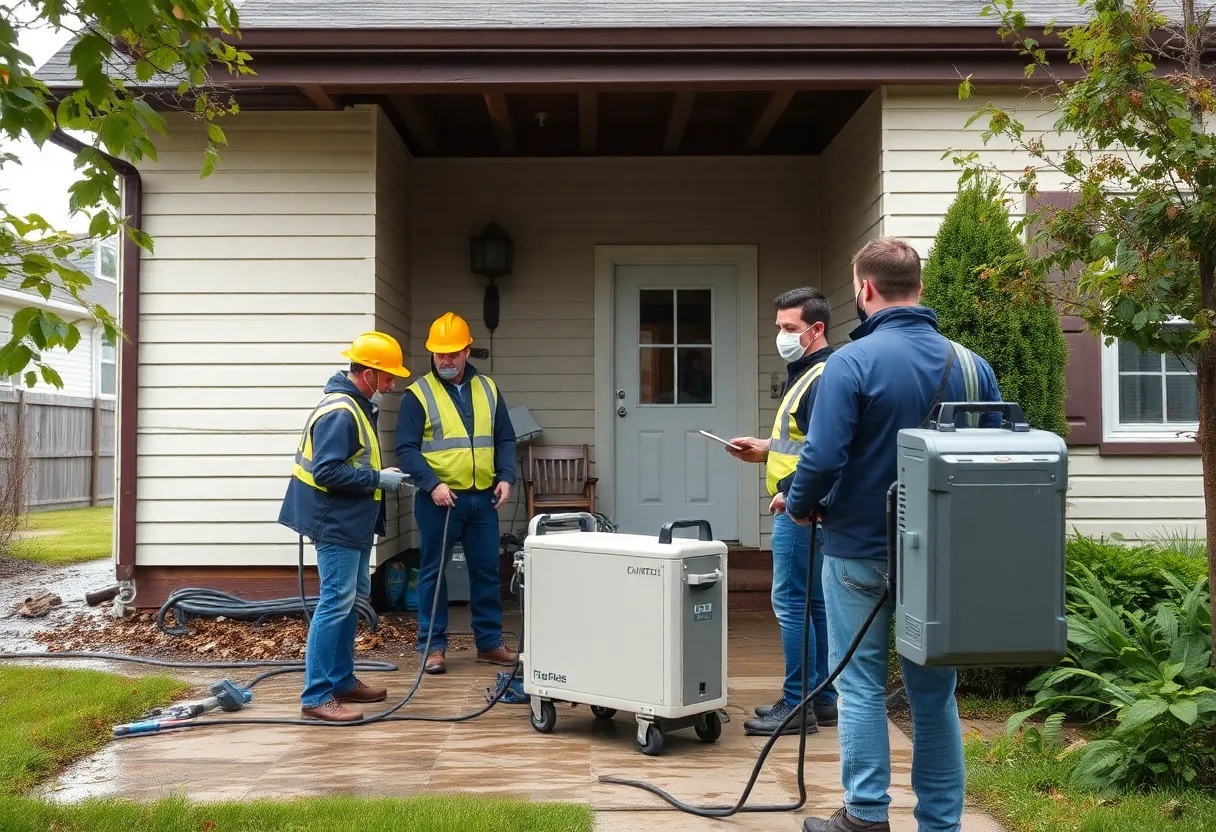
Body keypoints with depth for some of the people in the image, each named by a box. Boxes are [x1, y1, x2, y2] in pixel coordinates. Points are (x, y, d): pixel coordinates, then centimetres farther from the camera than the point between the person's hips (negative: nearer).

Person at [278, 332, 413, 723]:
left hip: (354, 524, 11)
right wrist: (378, 479, -20)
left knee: (353, 600, 17)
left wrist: (378, 478, 8)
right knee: (336, 605, -9)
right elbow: (327, 471, -27)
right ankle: (316, 697, -6)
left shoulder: (356, 406, 11)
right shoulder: (340, 413, -21)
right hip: (336, 524, -11)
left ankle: (342, 681, 27)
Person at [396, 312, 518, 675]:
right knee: (433, 571, 3)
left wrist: (505, 477, -3)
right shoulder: (418, 394, -4)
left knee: (486, 571, 10)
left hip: (482, 498, 4)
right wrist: (432, 484, -21)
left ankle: (489, 642, 20)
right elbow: (407, 448, -9)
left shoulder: (488, 389, 9)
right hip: (438, 499, -4)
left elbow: (505, 439, 13)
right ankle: (433, 645, 12)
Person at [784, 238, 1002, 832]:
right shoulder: (971, 366, 1)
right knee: (935, 691, 13)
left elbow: (823, 457, -21)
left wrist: (799, 506, -2)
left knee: (861, 686, 8)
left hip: (861, 550, -4)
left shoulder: (852, 362, -15)